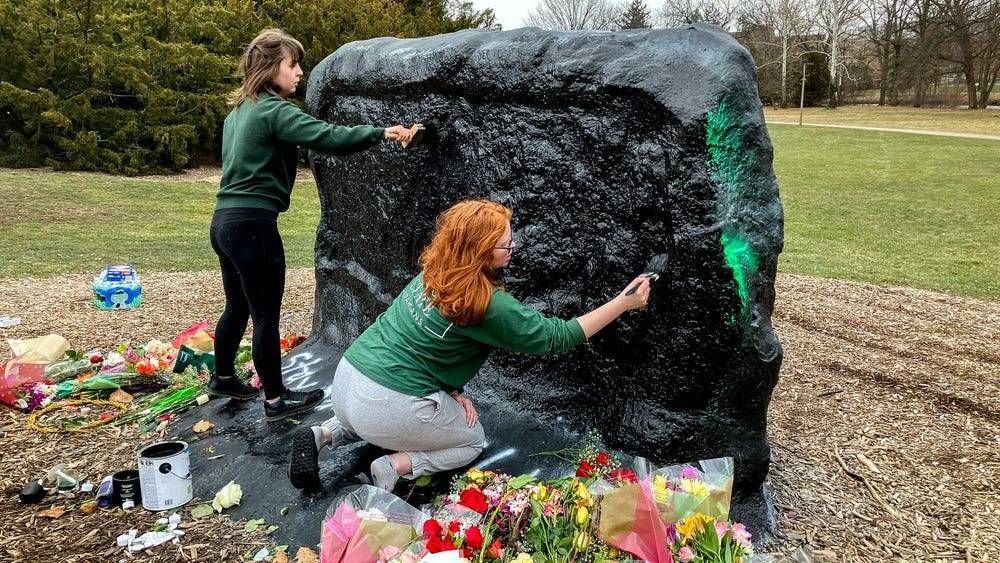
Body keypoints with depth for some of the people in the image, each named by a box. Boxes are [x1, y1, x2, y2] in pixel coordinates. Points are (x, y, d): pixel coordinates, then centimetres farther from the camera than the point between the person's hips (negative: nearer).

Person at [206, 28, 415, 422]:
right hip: (252, 224, -9)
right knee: (266, 314, -1)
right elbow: (326, 137, -25)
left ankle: (223, 378, 37)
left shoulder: (240, 111, 17)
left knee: (238, 306, 22)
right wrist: (380, 133, -25)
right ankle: (276, 400, 9)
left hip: (226, 220, 9)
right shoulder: (273, 111, -13)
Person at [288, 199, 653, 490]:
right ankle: (395, 465, -2)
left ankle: (324, 435, 17)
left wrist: (452, 391, 5)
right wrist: (623, 303, -4)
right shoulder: (488, 304, -16)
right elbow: (557, 337, -8)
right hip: (386, 405, -6)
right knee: (473, 441, 19)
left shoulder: (434, 272, 4)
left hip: (347, 378, 6)